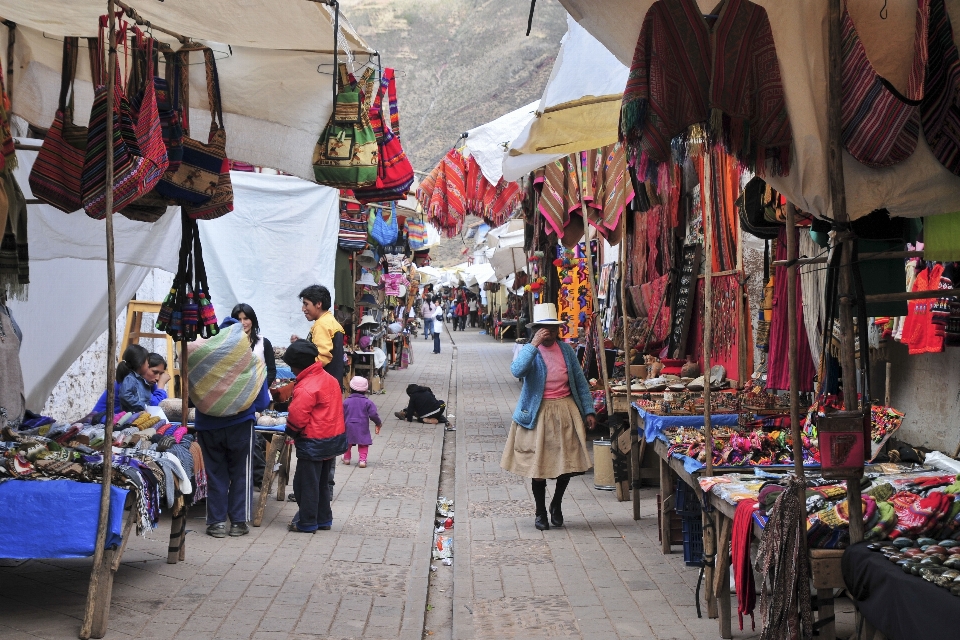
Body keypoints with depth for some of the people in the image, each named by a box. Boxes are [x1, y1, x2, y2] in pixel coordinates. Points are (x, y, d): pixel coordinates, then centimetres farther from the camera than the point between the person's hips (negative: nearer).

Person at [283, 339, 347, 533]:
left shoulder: (306, 388, -23)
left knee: (306, 484, 4)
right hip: (335, 437, 9)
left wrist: (290, 431, -2)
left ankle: (307, 523, 10)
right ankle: (323, 519, 28)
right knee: (323, 482, 20)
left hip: (313, 442, -9)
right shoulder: (329, 379, 5)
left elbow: (297, 417, -24)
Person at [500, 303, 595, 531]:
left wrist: (589, 411, 5)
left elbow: (581, 382, 10)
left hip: (566, 412, 3)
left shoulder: (566, 350, 4)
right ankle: (540, 512, 20)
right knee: (538, 464, 2)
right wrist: (534, 345, -29)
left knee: (569, 462, 2)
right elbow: (517, 371, -29)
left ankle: (556, 504, 27)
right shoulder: (529, 351, -7)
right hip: (538, 414, -3)